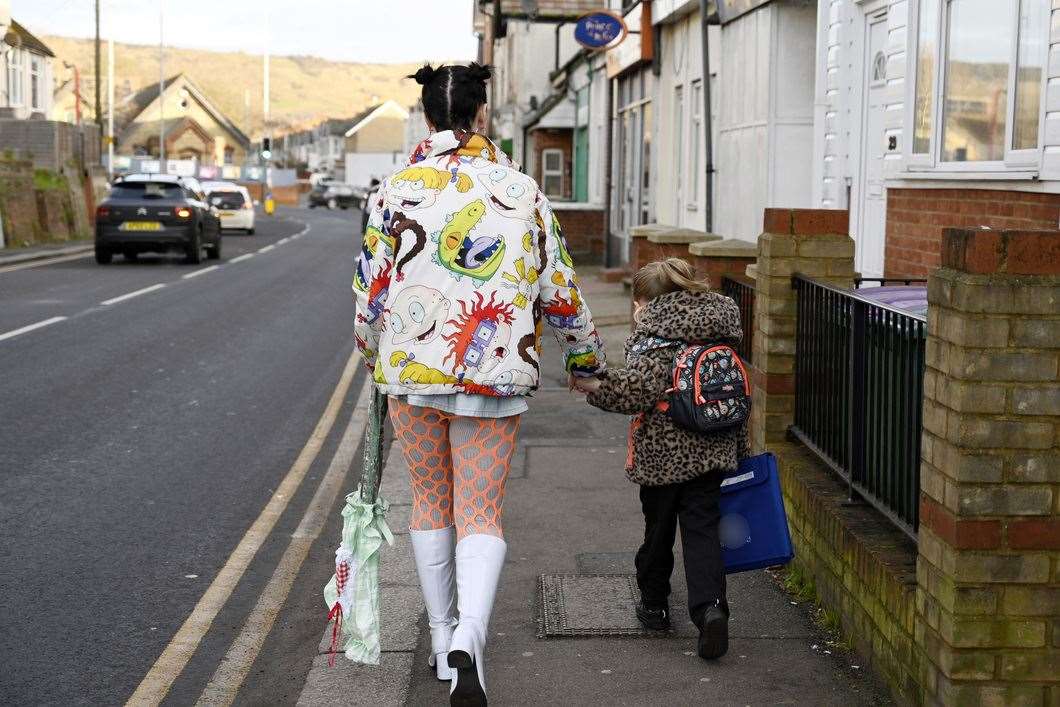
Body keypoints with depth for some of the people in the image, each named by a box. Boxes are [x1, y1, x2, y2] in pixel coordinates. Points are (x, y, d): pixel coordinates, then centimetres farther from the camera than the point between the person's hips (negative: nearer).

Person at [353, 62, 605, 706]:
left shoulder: (397, 190, -2)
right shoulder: (523, 191, -1)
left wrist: (373, 352, 19)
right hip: (495, 375, -1)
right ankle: (470, 638, -19)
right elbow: (560, 290, 3)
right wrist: (586, 356, 18)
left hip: (411, 371, 1)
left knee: (431, 502, 17)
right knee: (481, 512, 3)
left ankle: (444, 639, 26)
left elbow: (372, 291, 0)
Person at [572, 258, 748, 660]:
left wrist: (596, 387, -10)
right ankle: (710, 607, -17)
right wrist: (739, 447, 21)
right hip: (713, 447, 5)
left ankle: (655, 605, 29)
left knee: (658, 527, 13)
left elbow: (641, 389, -23)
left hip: (663, 450, -4)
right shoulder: (719, 319, 10)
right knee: (702, 528, 3)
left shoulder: (652, 330, -10)